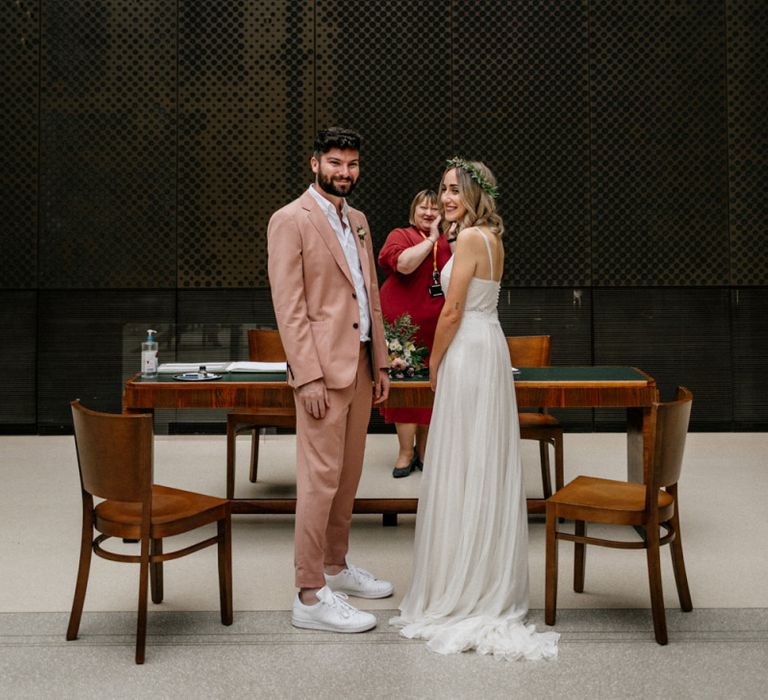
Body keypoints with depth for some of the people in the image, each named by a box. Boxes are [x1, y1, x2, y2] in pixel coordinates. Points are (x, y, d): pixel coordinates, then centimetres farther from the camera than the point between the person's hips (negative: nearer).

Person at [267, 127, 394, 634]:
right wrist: (308, 375, -19)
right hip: (323, 368, -8)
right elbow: (288, 304, -13)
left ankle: (335, 566, 30)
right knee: (320, 478, -6)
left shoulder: (358, 221, 17)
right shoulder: (291, 221, -8)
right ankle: (311, 596, 1)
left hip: (361, 365, 8)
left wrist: (380, 362, 15)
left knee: (349, 474, 15)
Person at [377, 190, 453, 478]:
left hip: (436, 327, 3)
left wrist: (452, 235, -2)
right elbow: (404, 264, -19)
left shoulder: (449, 241, 13)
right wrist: (432, 239, -12)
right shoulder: (400, 235, 1)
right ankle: (405, 453, 7)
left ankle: (423, 450, 20)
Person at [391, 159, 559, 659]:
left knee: (462, 466, -3)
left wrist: (434, 364, -4)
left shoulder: (470, 237, -15)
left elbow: (452, 312, -16)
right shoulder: (492, 237, 13)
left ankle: (463, 587, 6)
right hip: (490, 344, 10)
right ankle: (493, 578, 24)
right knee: (486, 464, 14)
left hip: (467, 352, -10)